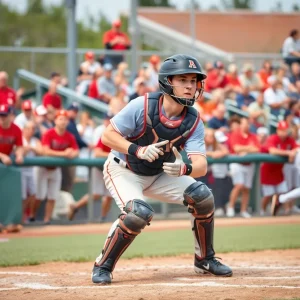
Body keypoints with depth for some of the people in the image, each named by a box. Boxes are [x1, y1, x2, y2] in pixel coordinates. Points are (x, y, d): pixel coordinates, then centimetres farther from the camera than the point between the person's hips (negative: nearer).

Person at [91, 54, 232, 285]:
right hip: (123, 171, -5)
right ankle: (103, 266, -12)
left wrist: (184, 169, -48)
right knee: (139, 212, -31)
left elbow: (201, 165, -25)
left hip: (159, 175, 5)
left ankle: (205, 260, 8)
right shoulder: (142, 106, -27)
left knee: (202, 195, -12)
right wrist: (138, 150, -39)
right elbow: (108, 136, -24)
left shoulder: (193, 121, -15)